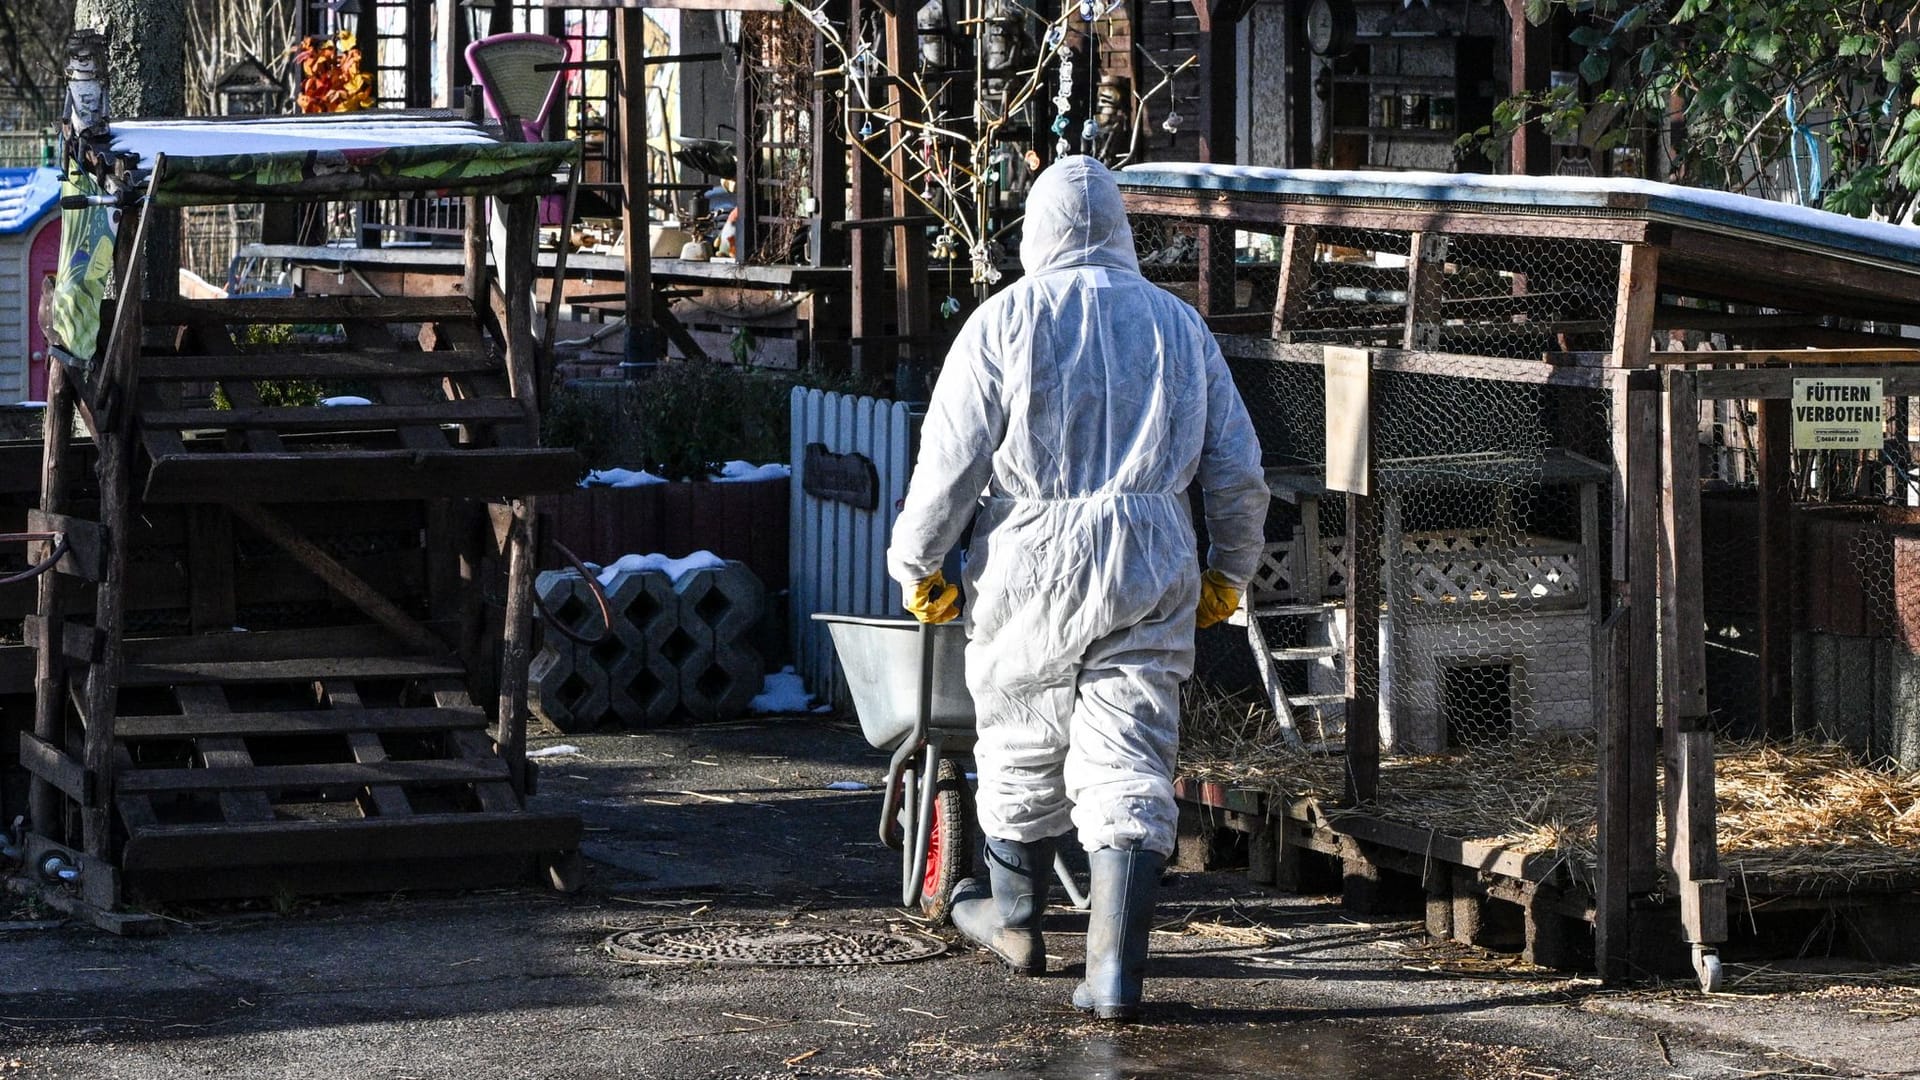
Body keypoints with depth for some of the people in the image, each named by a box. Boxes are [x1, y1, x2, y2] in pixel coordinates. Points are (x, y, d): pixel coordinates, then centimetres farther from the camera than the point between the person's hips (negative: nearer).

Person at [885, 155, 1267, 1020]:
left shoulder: (1007, 319, -1)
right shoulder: (1179, 324, 11)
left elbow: (951, 457, -5)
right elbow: (1237, 472, 12)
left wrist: (918, 563, 7)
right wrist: (1229, 572, 26)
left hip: (1031, 561, -2)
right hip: (1150, 568, 2)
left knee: (1021, 745, 17)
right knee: (1128, 762, 0)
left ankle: (1015, 919, 35)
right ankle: (1115, 970, -9)